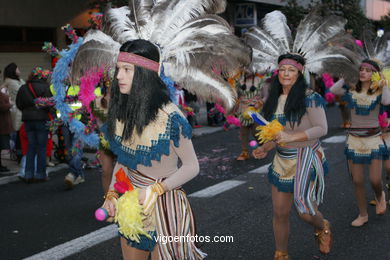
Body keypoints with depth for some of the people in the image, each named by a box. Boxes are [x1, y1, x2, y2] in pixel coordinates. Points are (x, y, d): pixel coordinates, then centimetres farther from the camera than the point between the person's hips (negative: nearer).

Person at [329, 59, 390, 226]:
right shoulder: (351, 90, 3)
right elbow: (333, 90, -14)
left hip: (373, 138, -2)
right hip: (354, 139, 2)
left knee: (375, 181, -6)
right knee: (357, 181, 6)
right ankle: (363, 215, 21)